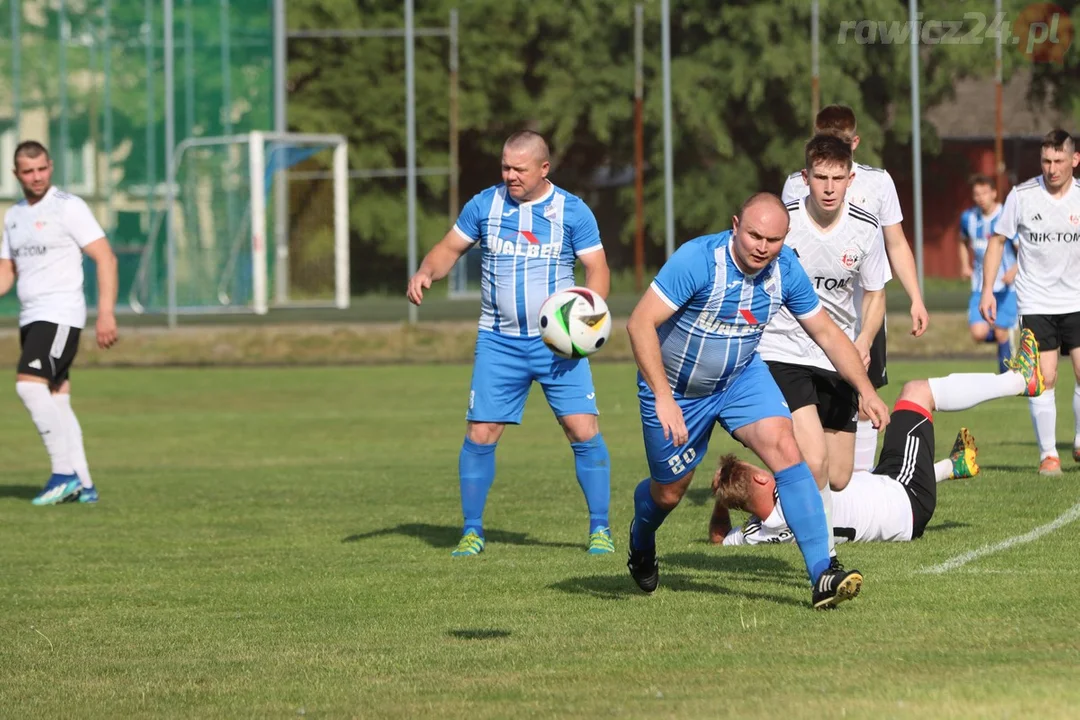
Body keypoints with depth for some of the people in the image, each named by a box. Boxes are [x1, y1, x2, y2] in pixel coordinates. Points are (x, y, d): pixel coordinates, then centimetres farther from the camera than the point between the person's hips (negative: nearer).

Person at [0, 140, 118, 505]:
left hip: (61, 316, -8)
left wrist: (106, 313, -19)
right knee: (56, 402, 6)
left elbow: (106, 258, -11)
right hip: (30, 317, 8)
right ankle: (83, 485, 9)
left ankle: (64, 473, -17)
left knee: (29, 385, -21)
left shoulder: (68, 207, -8)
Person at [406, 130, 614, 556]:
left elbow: (597, 270, -2)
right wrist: (425, 273, -13)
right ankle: (472, 531, 9)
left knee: (584, 431, -9)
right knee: (480, 435, -4)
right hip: (499, 343, 1)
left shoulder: (572, 211, -2)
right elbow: (450, 248, 9)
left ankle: (600, 528, 3)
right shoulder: (485, 205, 2)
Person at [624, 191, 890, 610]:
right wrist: (664, 399, -39)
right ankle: (641, 545, 49)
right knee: (669, 492, 10)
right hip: (677, 388, -3)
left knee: (784, 446, -22)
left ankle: (821, 574, -26)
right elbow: (640, 324, -32)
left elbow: (826, 332, -2)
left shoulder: (785, 270, -14)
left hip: (742, 377, 3)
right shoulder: (698, 261, -30)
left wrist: (865, 389, -12)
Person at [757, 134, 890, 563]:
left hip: (839, 362, 4)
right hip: (782, 355, -4)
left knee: (838, 478, 8)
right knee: (813, 461, -24)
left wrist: (863, 343, -10)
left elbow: (875, 294, 9)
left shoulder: (865, 229, -4)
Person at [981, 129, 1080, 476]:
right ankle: (1048, 455, 4)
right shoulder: (1022, 195, -7)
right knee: (1044, 378, -7)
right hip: (1036, 302, -1)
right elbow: (998, 240, 3)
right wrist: (987, 289, -2)